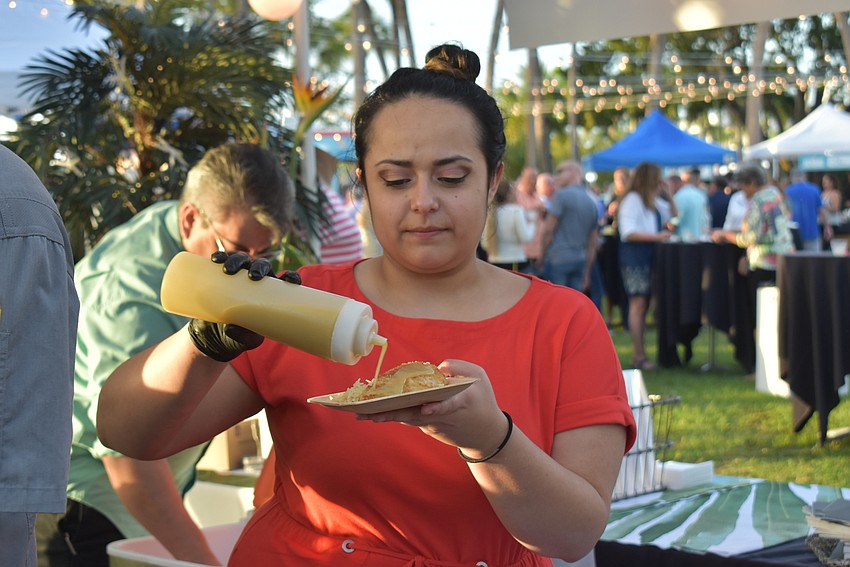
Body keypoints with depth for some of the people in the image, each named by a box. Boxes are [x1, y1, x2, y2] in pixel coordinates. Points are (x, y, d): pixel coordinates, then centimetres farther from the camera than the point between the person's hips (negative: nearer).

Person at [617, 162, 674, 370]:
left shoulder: (654, 202, 18)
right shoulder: (632, 200, -9)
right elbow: (628, 232, -17)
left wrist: (669, 194, 15)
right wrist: (656, 236, -20)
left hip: (650, 258, 9)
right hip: (634, 257, -9)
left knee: (644, 306, 8)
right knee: (638, 304, -11)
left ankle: (640, 355, 11)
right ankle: (639, 355, -12)